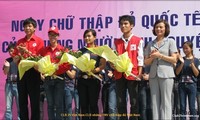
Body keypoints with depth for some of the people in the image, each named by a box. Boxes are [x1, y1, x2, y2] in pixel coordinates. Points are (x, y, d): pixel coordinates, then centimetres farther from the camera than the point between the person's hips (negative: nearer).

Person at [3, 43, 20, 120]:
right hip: (9, 84, 5)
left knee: (19, 106, -1)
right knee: (8, 107, 6)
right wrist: (7, 66, -6)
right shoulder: (8, 60, 11)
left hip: (18, 84, -4)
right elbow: (5, 72, 13)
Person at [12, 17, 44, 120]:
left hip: (33, 72, -4)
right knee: (22, 101, 8)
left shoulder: (39, 41, 0)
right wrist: (20, 54, -8)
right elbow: (15, 60, 11)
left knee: (34, 101, 0)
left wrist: (27, 52, -14)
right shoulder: (20, 42, 13)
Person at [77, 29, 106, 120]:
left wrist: (93, 70, -22)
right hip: (82, 79, 3)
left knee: (93, 104, 0)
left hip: (94, 79, -3)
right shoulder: (81, 50, 12)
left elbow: (103, 65, -6)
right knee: (83, 104, 6)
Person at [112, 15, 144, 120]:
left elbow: (140, 58, -1)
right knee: (120, 101, 6)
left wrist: (139, 73, -9)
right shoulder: (116, 42, 13)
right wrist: (113, 64, -12)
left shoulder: (138, 40, 3)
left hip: (132, 74, -3)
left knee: (134, 101, 1)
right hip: (119, 74, 3)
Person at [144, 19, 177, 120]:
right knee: (155, 101, 3)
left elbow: (174, 59, -3)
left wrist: (160, 55, -10)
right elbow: (146, 62, 13)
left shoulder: (170, 42, 6)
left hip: (166, 74, -3)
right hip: (153, 75, 4)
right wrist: (152, 57, -7)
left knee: (165, 101, -5)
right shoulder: (150, 44, 15)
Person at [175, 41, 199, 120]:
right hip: (182, 85, 2)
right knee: (182, 107, 1)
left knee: (192, 107, -2)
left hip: (192, 85, -2)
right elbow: (177, 72, 0)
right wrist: (182, 63, -12)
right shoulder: (181, 59, 7)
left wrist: (192, 64, -14)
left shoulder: (195, 60, 3)